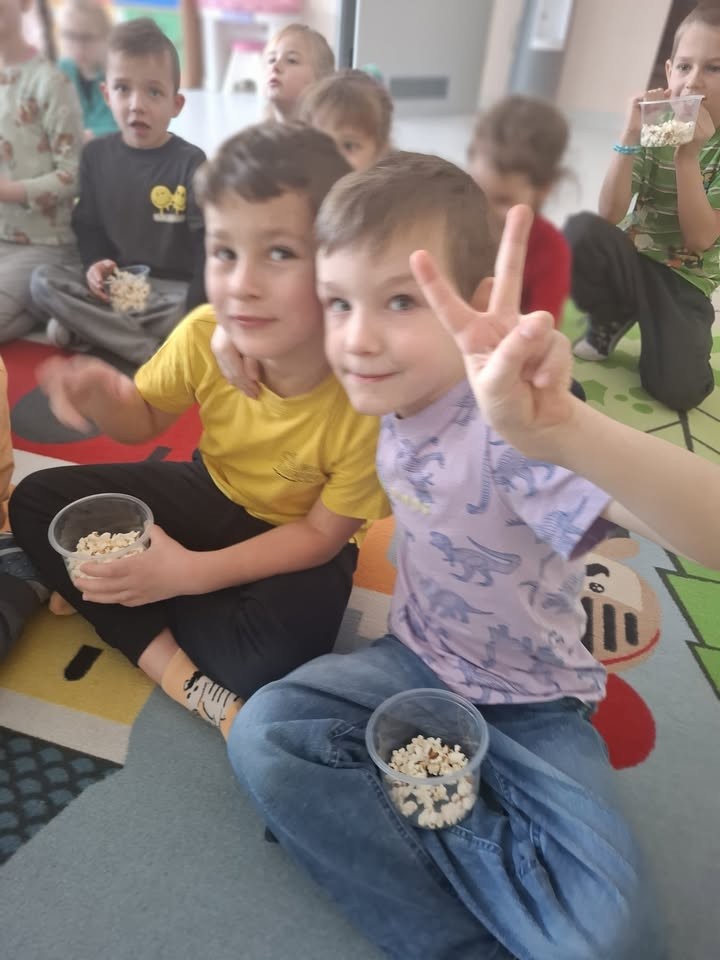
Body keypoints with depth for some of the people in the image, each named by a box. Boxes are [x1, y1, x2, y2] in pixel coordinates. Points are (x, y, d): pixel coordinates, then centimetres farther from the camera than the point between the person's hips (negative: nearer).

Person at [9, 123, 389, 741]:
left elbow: (323, 533, -20)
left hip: (298, 543, -3)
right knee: (36, 502, -6)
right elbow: (144, 419, -2)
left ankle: (112, 604, -4)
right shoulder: (205, 337, -23)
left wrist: (190, 573, -28)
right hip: (213, 495, 4)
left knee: (279, 647, -33)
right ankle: (181, 673, -13)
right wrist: (105, 397, -27)